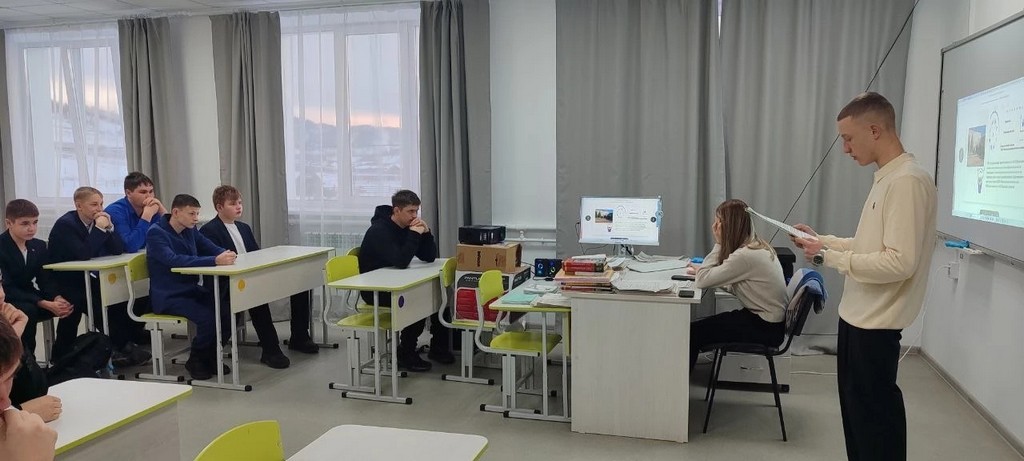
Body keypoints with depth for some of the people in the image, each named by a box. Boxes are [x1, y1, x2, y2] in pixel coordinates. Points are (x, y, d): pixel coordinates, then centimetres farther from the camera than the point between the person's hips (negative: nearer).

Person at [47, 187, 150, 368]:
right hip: (64, 285, -7)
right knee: (100, 303, -29)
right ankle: (123, 346, -17)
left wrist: (109, 227, -14)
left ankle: (133, 333, -4)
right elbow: (84, 255, -29)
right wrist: (99, 229, -25)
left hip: (86, 280, 7)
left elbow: (118, 250, -2)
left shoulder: (97, 221, 4)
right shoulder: (65, 224, -15)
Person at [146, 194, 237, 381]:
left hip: (192, 290, 7)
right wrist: (215, 261, -41)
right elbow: (174, 260, -31)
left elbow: (212, 248, 11)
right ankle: (195, 361, -1)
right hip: (168, 296, -7)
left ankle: (210, 356, 7)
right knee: (208, 318, -27)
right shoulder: (156, 233, -15)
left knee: (228, 311, -15)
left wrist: (226, 255, -16)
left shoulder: (190, 231, 8)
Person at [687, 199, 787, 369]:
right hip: (768, 319, 9)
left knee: (694, 331, -5)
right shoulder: (756, 245, 5)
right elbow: (732, 285, 12)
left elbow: (702, 281, -23)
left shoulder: (745, 256, -25)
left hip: (766, 329, -9)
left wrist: (718, 243, -18)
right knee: (705, 324, 12)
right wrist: (702, 270, 1)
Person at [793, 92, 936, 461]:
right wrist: (823, 240, 8)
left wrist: (829, 257, -20)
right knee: (856, 411, 20)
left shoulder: (908, 181, -20)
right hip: (858, 316, 10)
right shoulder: (886, 178, 9)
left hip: (875, 324, -10)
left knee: (875, 416, 3)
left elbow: (900, 262, -26)